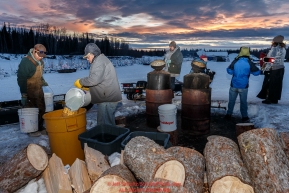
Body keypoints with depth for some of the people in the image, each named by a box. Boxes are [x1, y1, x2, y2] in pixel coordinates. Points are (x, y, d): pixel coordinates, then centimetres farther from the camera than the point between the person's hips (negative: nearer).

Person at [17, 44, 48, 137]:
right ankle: (31, 130, 16)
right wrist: (23, 94, -18)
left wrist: (42, 81, 5)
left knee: (41, 109, 14)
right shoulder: (25, 62, -18)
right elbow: (21, 79, -18)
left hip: (39, 90, 8)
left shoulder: (40, 61, 5)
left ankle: (40, 127, 28)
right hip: (29, 91, -8)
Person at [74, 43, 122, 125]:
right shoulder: (102, 59, 21)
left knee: (104, 124, -6)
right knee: (109, 123, 18)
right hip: (108, 97, 11)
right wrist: (85, 86, 15)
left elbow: (94, 79, -25)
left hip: (107, 100, -11)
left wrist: (80, 82, -10)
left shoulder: (99, 61, -12)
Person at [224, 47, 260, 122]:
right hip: (243, 86, -1)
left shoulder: (235, 61, -6)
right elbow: (257, 72, -1)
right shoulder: (249, 63, -8)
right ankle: (244, 117, 16)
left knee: (231, 101, 13)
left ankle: (229, 115, 20)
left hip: (234, 85, 1)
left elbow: (229, 71, -2)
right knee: (243, 101, 10)